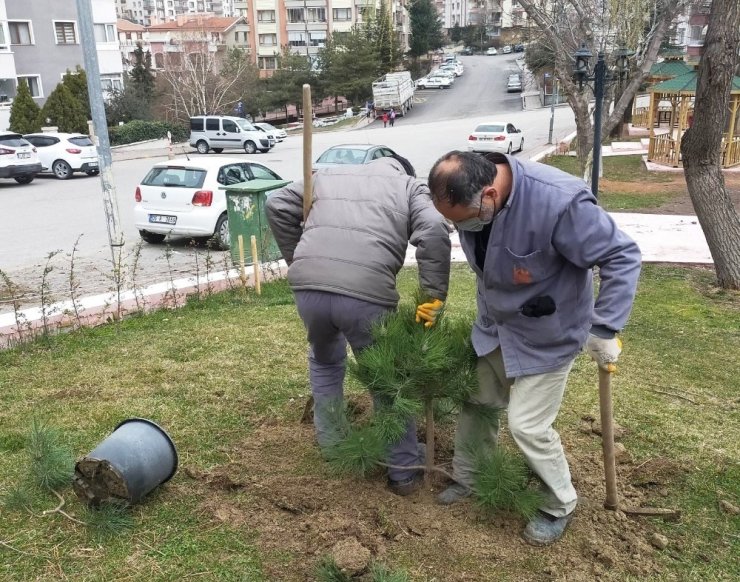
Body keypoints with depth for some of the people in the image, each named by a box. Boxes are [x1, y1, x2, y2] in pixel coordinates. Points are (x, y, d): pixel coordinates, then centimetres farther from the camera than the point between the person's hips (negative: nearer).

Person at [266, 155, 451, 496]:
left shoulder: (329, 175, 30)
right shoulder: (409, 186, 20)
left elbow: (278, 206, 20)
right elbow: (434, 231, 0)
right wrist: (434, 295, 1)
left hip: (307, 286, 4)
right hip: (367, 293, -3)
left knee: (324, 359, 32)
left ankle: (330, 445, 43)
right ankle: (404, 471, 28)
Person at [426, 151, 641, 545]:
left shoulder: (559, 202, -37)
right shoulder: (469, 196, -16)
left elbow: (622, 257, -26)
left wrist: (605, 330, -25)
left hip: (547, 334, -6)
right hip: (494, 324, 6)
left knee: (527, 426, -1)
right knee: (474, 401, 15)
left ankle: (560, 506, 26)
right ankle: (467, 480, 40)